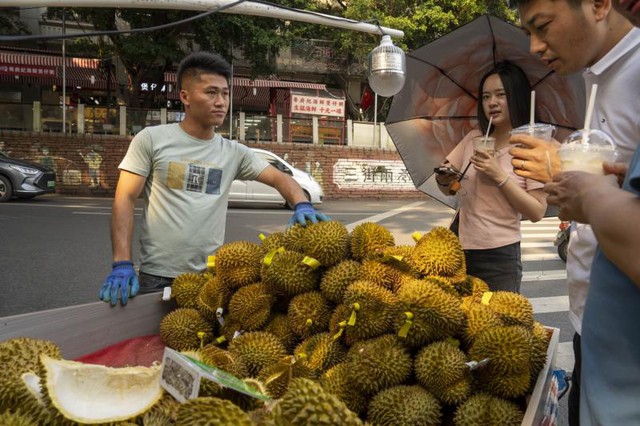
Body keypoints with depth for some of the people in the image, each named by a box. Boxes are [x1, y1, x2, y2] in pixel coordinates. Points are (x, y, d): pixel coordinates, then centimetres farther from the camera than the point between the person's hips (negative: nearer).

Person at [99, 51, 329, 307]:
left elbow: (280, 178, 6)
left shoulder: (234, 152, 5)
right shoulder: (152, 139, -2)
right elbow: (125, 200, -4)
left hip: (212, 276, 3)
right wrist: (122, 264, -15)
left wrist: (301, 205, -17)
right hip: (157, 277, -2)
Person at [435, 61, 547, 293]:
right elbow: (447, 187, 10)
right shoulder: (473, 139, 7)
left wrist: (500, 176, -20)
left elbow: (537, 212, -12)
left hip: (500, 256, -4)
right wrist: (443, 178, -13)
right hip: (461, 250, 4)